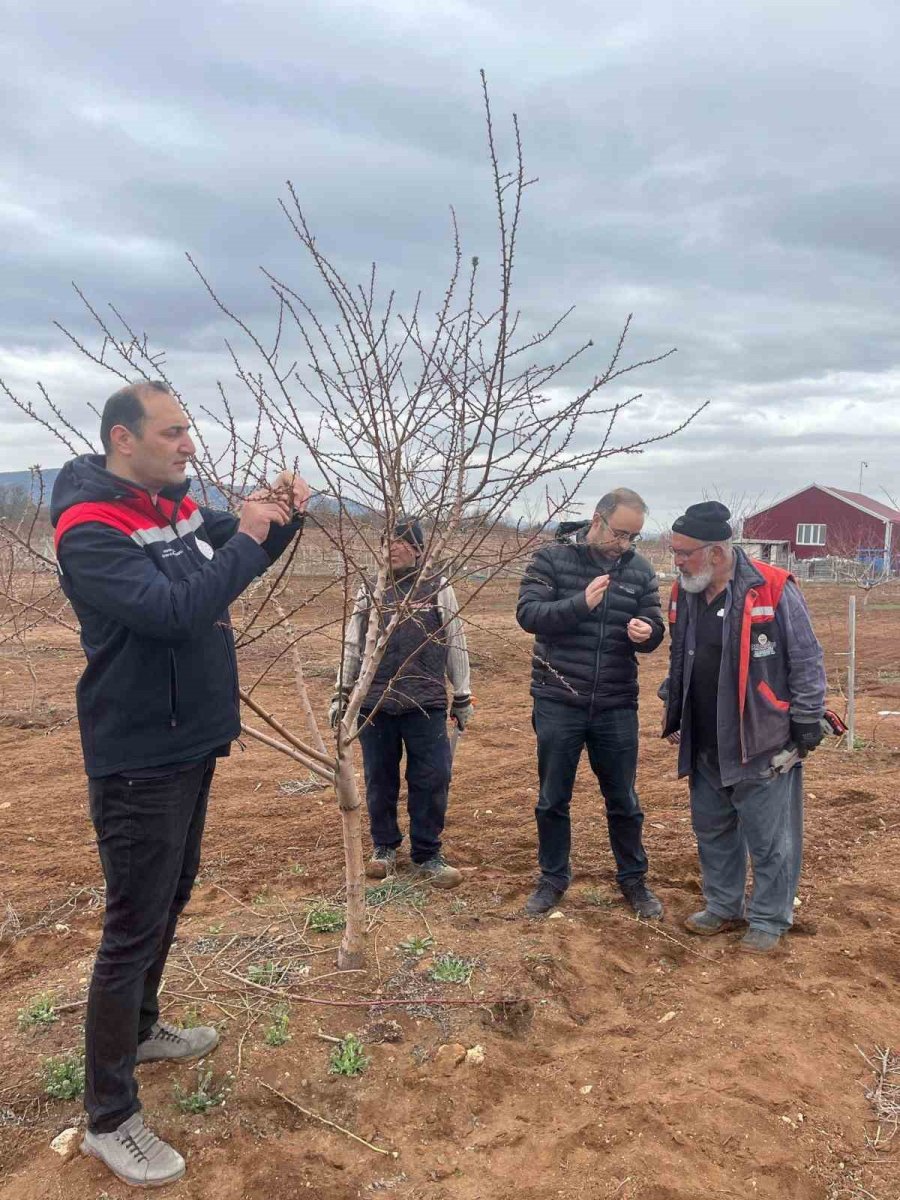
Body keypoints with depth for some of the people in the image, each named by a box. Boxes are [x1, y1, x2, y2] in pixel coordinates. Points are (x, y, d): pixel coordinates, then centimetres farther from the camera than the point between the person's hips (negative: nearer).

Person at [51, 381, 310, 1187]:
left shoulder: (178, 509, 5)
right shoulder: (91, 531, -20)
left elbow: (248, 553, 16)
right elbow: (173, 609, -32)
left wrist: (283, 515, -4)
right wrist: (245, 538, -23)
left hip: (190, 745, 9)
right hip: (138, 760, -9)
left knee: (170, 901, 22)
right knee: (133, 927, 0)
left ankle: (140, 1029, 44)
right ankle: (109, 1119, 16)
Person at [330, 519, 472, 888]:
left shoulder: (438, 588, 4)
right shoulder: (369, 591, 10)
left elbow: (455, 645, 7)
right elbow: (352, 646, 14)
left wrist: (462, 698, 7)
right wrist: (340, 694, 11)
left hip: (426, 704, -2)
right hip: (374, 703, 2)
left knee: (431, 780, 0)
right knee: (379, 780, 10)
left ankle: (427, 855, 16)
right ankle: (384, 847, 29)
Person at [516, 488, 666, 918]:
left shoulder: (640, 570, 4)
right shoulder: (552, 558, -5)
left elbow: (655, 629, 6)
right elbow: (527, 613, -14)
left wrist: (646, 633, -19)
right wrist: (580, 603, -28)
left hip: (617, 707, 2)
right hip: (558, 703, -2)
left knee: (623, 800, 13)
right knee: (553, 799, 11)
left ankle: (633, 878, 32)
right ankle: (553, 878, 29)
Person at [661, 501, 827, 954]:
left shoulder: (773, 590, -17)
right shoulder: (683, 593, 2)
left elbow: (806, 664, -10)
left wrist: (807, 728, -8)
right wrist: (673, 717, 17)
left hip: (762, 743, -6)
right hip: (705, 745, 6)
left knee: (769, 840, 7)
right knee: (712, 829, 18)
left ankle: (769, 920, 25)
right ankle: (723, 907, 37)